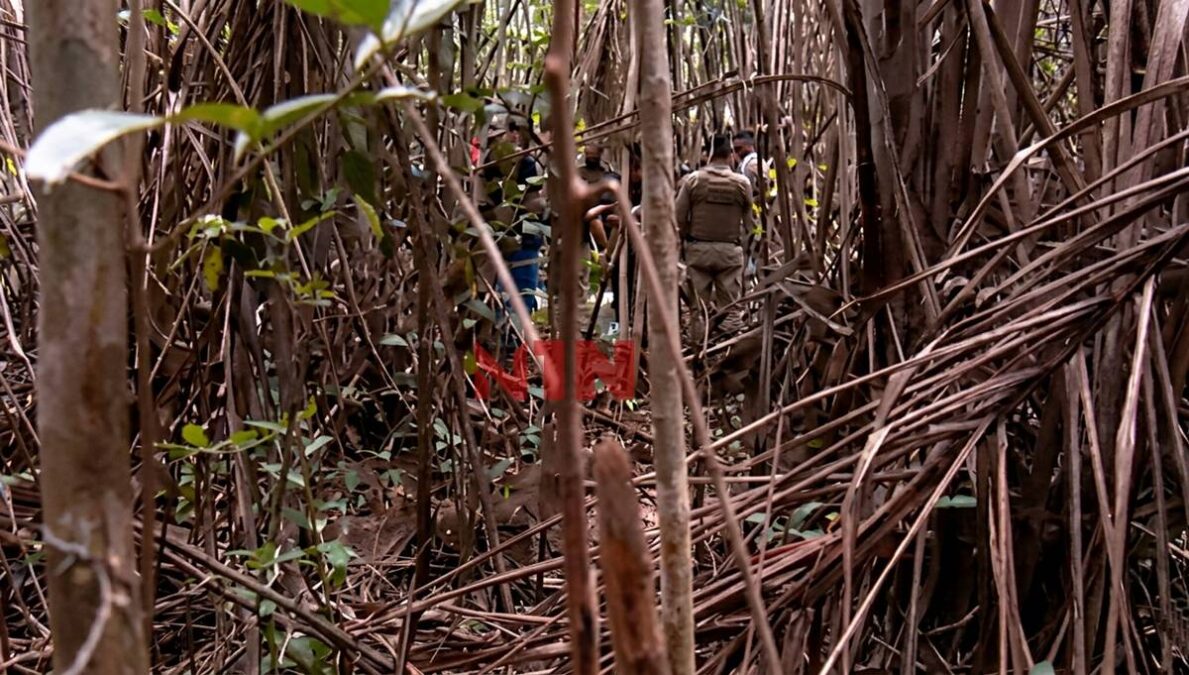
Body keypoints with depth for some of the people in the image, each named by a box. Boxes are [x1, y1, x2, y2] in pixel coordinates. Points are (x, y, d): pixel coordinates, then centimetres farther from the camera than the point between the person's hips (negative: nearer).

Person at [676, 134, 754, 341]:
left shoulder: (692, 180, -3)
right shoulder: (742, 183, -3)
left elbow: (679, 217, -3)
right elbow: (748, 221, 0)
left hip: (698, 248, 1)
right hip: (730, 250, 0)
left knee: (698, 306, 6)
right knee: (730, 306, 4)